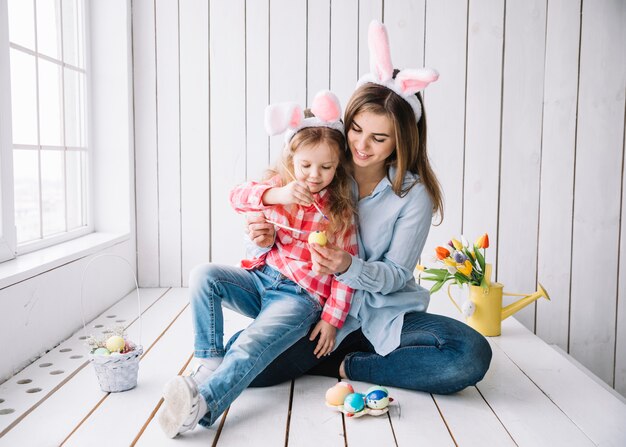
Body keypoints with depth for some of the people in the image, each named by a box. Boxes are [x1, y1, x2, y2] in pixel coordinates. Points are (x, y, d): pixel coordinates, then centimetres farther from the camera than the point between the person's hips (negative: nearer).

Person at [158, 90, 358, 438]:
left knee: (250, 347, -30)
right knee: (203, 276, -18)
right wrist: (276, 194, -33)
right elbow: (238, 196, -12)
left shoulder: (340, 210, -4)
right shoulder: (279, 185, 4)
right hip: (261, 279, 5)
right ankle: (209, 362, -15)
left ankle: (203, 404, -47)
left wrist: (331, 319, -11)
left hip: (301, 296, -5)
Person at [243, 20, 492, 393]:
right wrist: (271, 238, -18)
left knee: (472, 356, -26)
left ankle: (345, 366, -10)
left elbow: (397, 275, -8)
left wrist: (349, 266, -29)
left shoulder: (414, 193, -8)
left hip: (387, 315, 0)